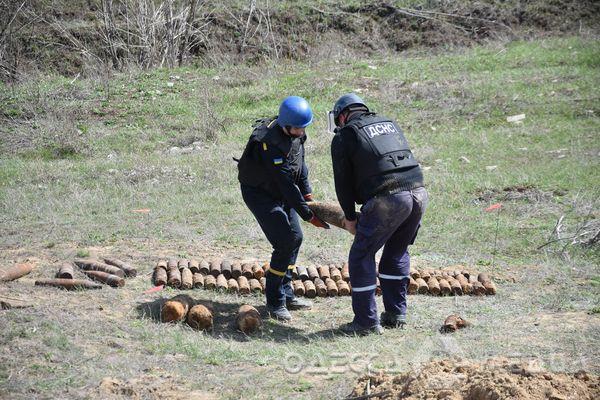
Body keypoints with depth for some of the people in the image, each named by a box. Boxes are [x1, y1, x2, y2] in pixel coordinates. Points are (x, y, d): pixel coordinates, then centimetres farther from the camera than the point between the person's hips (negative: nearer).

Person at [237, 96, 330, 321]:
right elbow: (286, 183, -32)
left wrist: (307, 193, 5)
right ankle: (275, 302, -5)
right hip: (259, 194, -9)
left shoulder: (295, 134, -6)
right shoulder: (270, 142, -33)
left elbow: (300, 163, 12)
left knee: (295, 237, 10)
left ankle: (286, 294, 22)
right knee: (285, 242, -15)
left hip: (281, 193, 9)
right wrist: (308, 215, -29)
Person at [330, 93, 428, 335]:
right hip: (418, 192, 7)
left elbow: (343, 181, 7)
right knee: (397, 253, 23)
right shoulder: (389, 124, 27)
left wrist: (350, 217, 21)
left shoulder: (344, 136, 8)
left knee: (361, 256, 6)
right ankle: (396, 314, 26)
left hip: (386, 199, -7)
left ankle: (367, 322, 6)